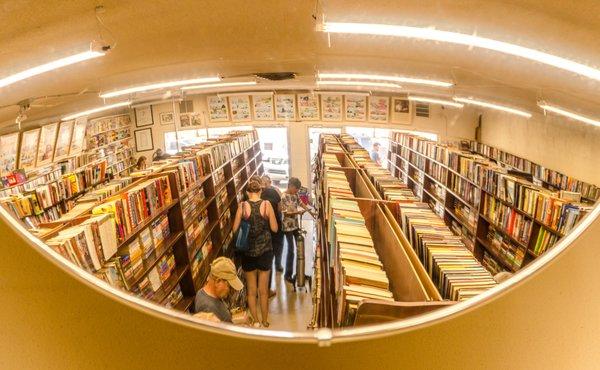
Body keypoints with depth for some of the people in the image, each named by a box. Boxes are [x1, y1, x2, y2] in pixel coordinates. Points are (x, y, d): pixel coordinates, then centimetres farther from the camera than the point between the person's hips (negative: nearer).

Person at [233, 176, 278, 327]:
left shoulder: (242, 206, -10)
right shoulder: (266, 204, -11)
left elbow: (235, 229, -4)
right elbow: (274, 228, -7)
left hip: (248, 252, 0)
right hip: (265, 251, 0)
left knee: (251, 290, 18)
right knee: (263, 290, 15)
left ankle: (255, 321, 29)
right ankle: (265, 320, 30)